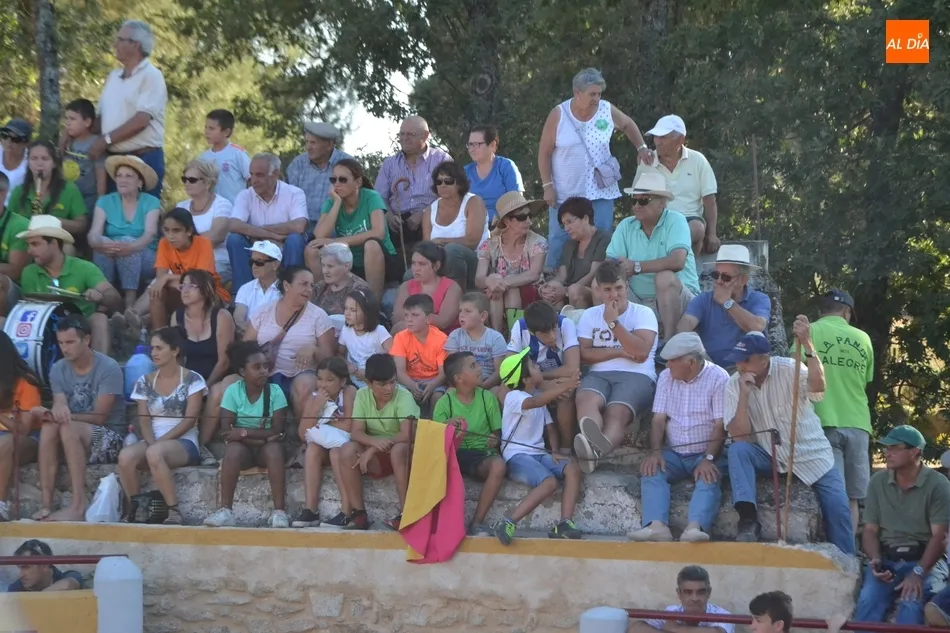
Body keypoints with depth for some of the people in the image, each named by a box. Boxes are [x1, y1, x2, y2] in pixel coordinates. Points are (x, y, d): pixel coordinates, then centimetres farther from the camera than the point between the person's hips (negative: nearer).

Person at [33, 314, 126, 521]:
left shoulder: (108, 368, -13)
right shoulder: (58, 369, 3)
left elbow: (99, 416, -16)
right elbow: (59, 406, -8)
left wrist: (66, 415, -28)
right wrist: (57, 411, -33)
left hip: (109, 438, -5)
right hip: (73, 438, 5)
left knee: (68, 427, -33)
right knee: (49, 426, -28)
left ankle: (78, 505, -36)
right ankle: (46, 504, -33)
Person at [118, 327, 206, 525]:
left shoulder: (192, 380, 1)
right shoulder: (145, 382, 13)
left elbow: (190, 419, -7)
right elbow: (144, 420, 6)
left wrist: (160, 442, -15)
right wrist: (151, 442, -15)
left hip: (184, 442, -4)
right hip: (152, 442, 4)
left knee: (154, 453, -40)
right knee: (125, 456, -32)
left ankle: (174, 512, -32)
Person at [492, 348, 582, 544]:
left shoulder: (539, 397, 18)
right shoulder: (513, 397, -8)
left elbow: (550, 428, 18)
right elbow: (535, 402, -30)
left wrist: (556, 452, -1)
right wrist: (564, 387, -39)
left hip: (539, 453, 7)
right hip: (517, 455, -7)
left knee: (573, 468, -18)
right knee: (550, 482, -31)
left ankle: (565, 524, -27)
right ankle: (507, 523, -32)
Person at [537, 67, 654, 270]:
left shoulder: (607, 111, 0)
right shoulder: (558, 115, -7)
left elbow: (628, 124, 22)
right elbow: (544, 153, -2)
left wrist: (641, 147, 9)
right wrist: (547, 186, -7)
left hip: (601, 192, 2)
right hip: (565, 194, -2)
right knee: (559, 242, 1)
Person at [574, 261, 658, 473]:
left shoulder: (643, 313, 9)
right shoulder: (590, 315, 19)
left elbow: (641, 352, -7)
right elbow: (583, 354, 5)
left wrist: (613, 322, -6)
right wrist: (619, 352, -6)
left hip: (636, 376, -3)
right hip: (599, 374, 3)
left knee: (616, 413, -36)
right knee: (586, 400, -36)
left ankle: (594, 449, -71)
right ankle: (594, 445, -69)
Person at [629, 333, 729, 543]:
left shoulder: (718, 378, -7)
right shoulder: (666, 377, 9)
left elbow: (720, 425, -13)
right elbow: (659, 419, 4)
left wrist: (708, 459, -26)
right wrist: (655, 452, -13)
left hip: (706, 454, -4)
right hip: (674, 454, 4)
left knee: (709, 478, -33)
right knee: (651, 470, -23)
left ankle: (696, 527, -53)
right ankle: (657, 525, -42)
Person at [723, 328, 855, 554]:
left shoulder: (788, 369, -14)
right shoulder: (734, 385, -7)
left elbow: (818, 387, -36)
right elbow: (739, 437, -15)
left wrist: (807, 345, -44)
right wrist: (744, 394, -25)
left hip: (810, 454, -1)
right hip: (769, 457, 1)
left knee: (837, 507, -13)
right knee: (737, 450, -27)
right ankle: (748, 519, -30)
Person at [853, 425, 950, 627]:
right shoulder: (877, 482, 8)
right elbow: (870, 530, 9)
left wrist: (918, 573, -24)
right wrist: (876, 560, -12)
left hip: (924, 560, -3)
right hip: (886, 559, 3)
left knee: (911, 605, -33)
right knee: (867, 602, -27)